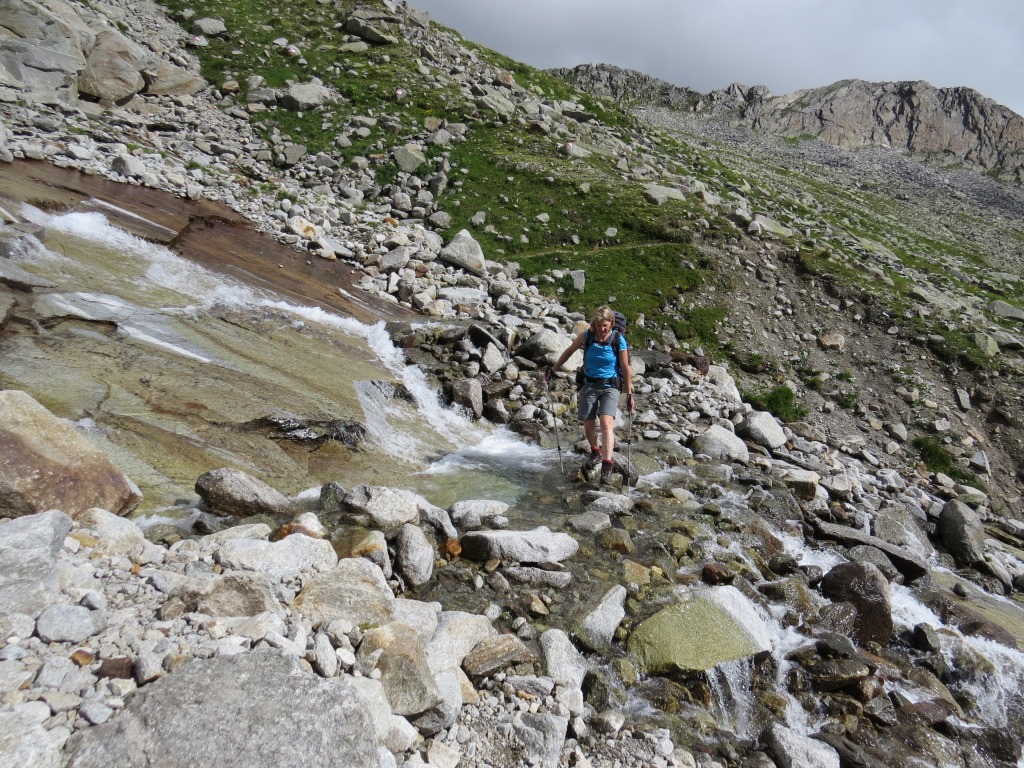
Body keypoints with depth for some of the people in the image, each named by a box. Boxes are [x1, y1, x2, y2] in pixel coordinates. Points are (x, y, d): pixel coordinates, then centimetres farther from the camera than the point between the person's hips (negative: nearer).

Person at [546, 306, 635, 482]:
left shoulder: (619, 340, -10)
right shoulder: (586, 336, -6)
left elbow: (626, 368, -5)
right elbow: (569, 351, 10)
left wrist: (629, 395, -4)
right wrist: (553, 369, 14)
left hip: (610, 386, -3)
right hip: (589, 384, 3)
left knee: (607, 423, -20)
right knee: (588, 425, 7)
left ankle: (607, 465, -21)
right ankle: (596, 452, 37)